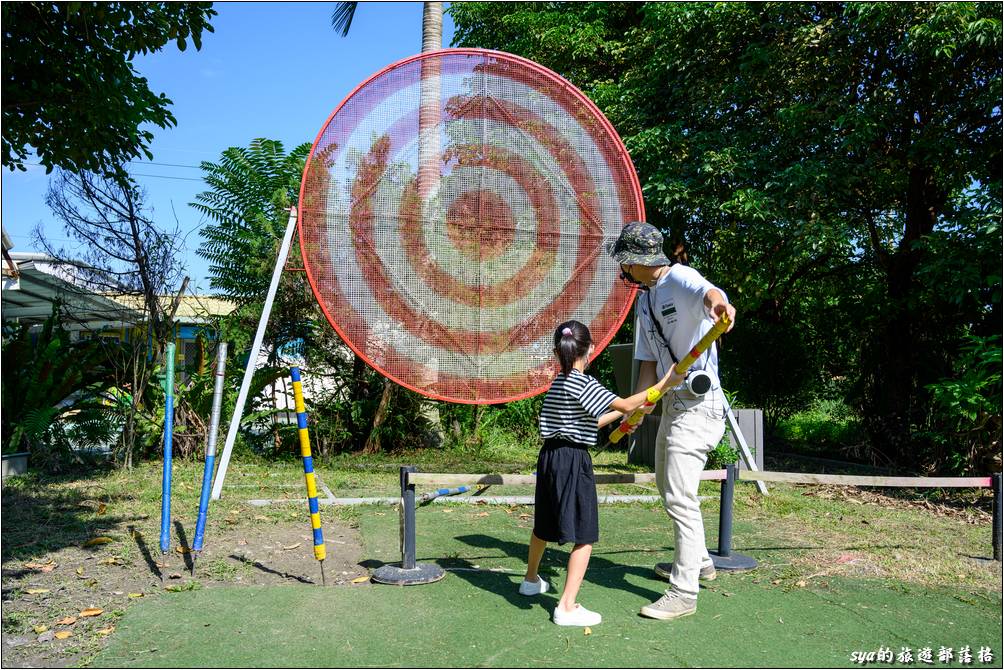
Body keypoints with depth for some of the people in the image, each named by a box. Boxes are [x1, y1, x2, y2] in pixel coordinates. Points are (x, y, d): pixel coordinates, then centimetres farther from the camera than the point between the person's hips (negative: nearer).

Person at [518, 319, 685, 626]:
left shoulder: (558, 383, 11)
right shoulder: (583, 384, -14)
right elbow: (626, 404, -15)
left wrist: (620, 413, 26)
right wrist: (665, 383, -9)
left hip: (550, 458, 9)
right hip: (573, 462, -9)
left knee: (543, 525, 25)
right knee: (584, 537, -2)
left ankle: (531, 580, 45)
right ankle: (567, 607, -2)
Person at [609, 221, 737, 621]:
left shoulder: (681, 279, -15)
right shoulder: (644, 299, 13)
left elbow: (709, 291, -41)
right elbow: (649, 361, 10)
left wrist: (718, 303, -65)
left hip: (697, 404, -10)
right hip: (672, 403, 10)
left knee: (680, 498, -9)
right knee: (667, 488, 23)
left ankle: (684, 593, 1)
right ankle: (698, 561, 42)